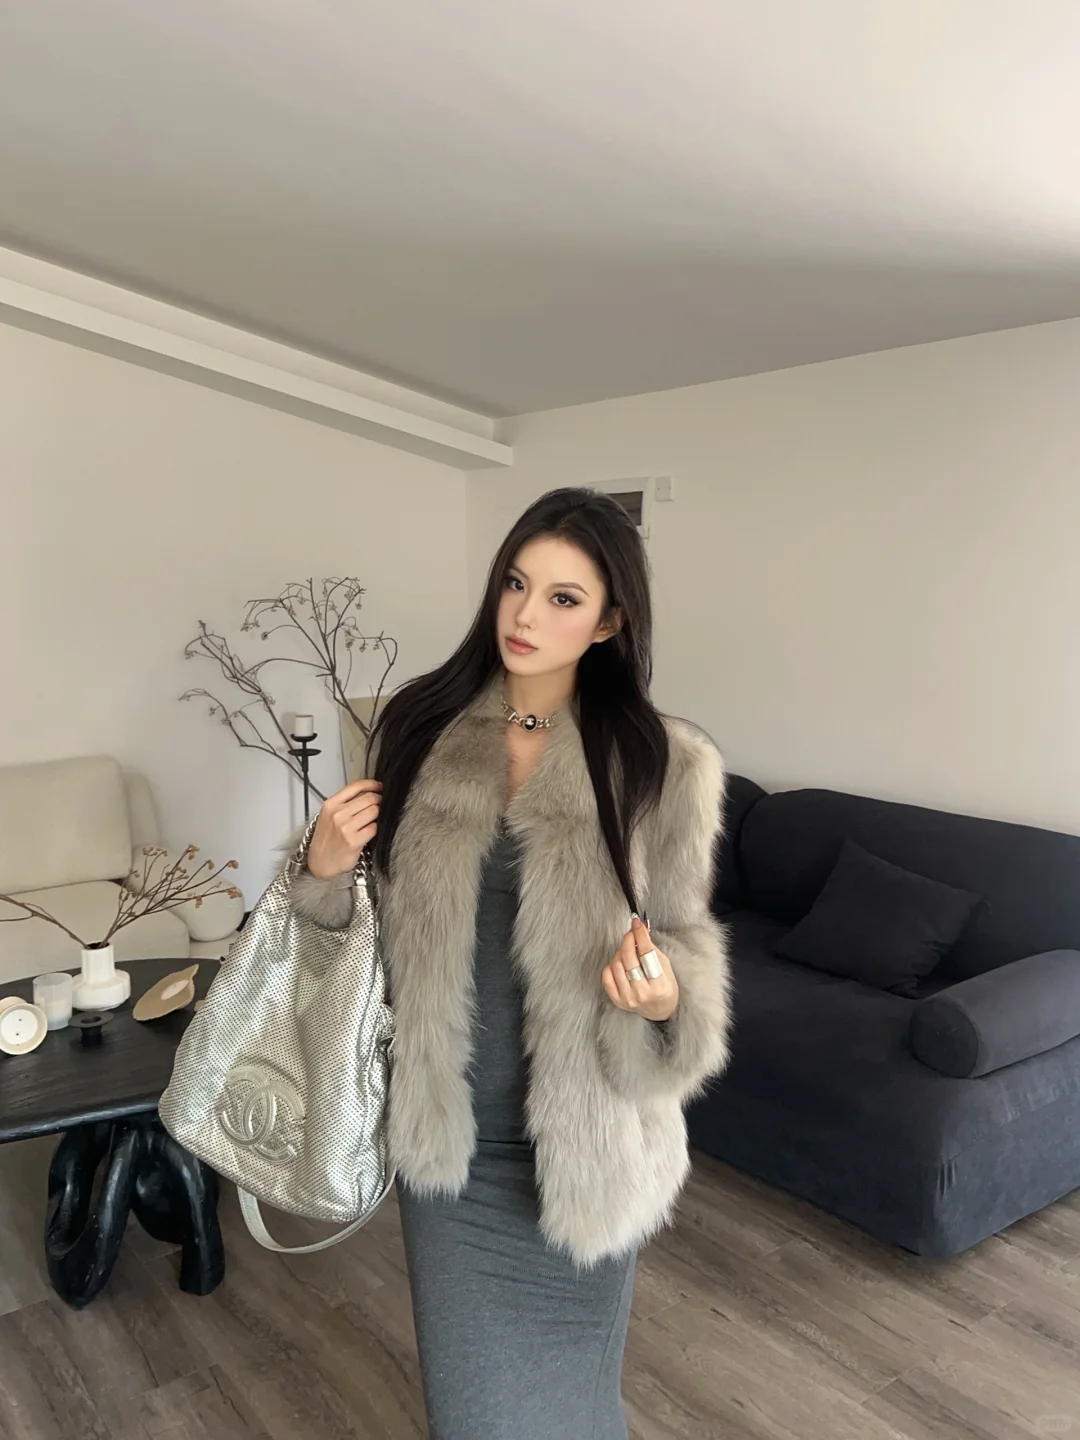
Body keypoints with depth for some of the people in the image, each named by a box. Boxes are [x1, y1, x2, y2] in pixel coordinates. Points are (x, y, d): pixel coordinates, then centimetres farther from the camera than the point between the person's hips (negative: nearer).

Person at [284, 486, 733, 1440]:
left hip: (580, 1139, -2)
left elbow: (683, 937, -4)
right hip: (444, 1127, 2)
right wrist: (326, 868, -13)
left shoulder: (664, 762, -12)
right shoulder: (423, 725, -4)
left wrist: (665, 996, -25)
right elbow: (390, 918, 7)